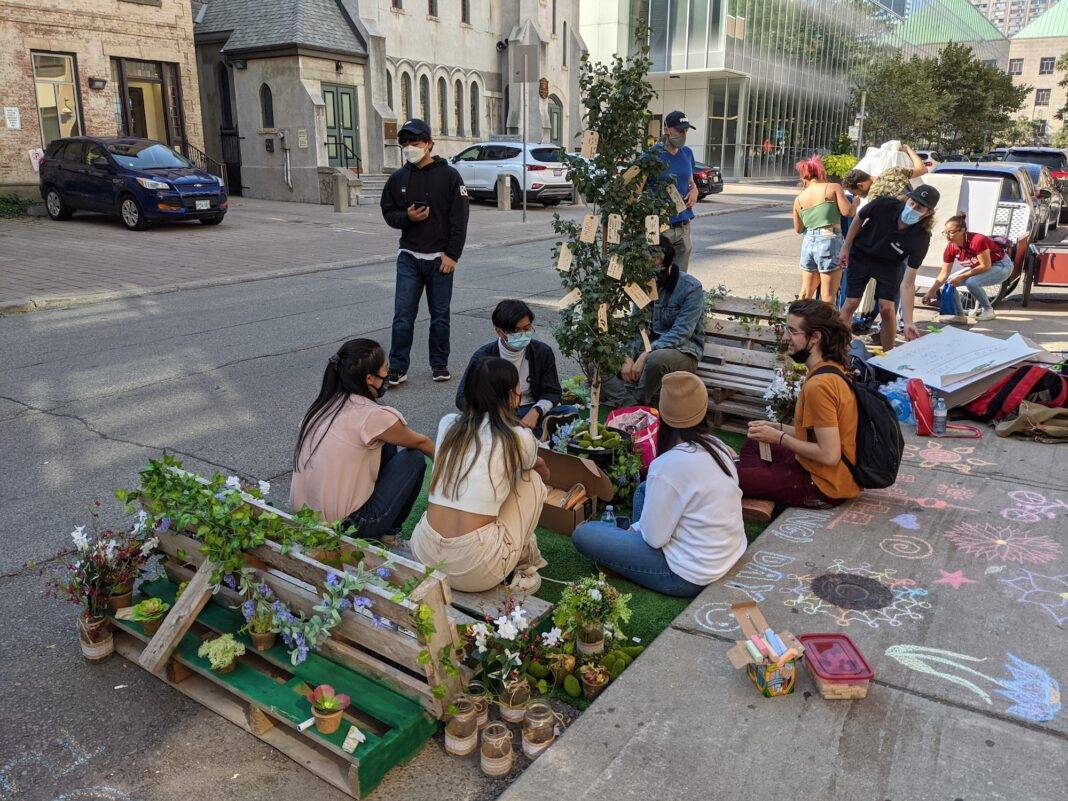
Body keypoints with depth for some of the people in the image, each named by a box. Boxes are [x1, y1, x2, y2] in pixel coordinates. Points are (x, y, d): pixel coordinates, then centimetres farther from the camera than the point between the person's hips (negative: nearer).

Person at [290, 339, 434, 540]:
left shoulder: (323, 404, 3)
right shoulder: (374, 416, -18)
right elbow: (420, 442, 2)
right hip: (347, 526, -7)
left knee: (388, 446, 16)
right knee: (414, 457, 6)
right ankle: (386, 532, 17)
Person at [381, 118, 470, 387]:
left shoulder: (449, 175, -3)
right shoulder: (398, 178, 6)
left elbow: (459, 219, -6)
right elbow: (388, 213, 13)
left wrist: (452, 254, -11)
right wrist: (407, 217, -9)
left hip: (440, 258, -2)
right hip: (409, 256, 2)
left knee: (440, 315, 8)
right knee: (403, 315, -1)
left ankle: (439, 364, 21)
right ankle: (397, 368, 5)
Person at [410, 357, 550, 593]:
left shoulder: (447, 424, 8)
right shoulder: (519, 438, -2)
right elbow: (542, 470, 23)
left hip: (425, 557, 5)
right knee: (532, 479, 14)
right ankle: (524, 566, 26)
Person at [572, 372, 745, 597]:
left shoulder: (669, 465, -26)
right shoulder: (717, 446, -3)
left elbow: (654, 537, -20)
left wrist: (635, 528, 4)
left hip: (690, 577, -8)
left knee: (583, 533, -7)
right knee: (644, 488, 20)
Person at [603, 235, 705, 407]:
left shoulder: (691, 287, -11)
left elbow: (681, 333, -20)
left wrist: (646, 355, -29)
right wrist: (628, 358, -13)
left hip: (683, 350, -6)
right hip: (648, 345, 6)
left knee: (657, 359, -41)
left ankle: (636, 404, -19)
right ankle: (635, 409, -31)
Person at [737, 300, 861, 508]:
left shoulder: (818, 385, -27)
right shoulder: (833, 369, 5)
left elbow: (829, 455, -28)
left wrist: (779, 437, -17)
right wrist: (776, 428, 5)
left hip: (824, 488, -11)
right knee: (753, 445, 27)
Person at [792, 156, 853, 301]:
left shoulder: (799, 199, 10)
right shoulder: (833, 187, -2)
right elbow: (847, 211, -10)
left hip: (808, 242, 5)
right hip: (829, 240, -5)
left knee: (805, 293, 17)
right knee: (828, 297, -2)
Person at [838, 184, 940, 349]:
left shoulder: (921, 239, -30)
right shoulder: (884, 205, -29)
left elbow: (907, 284, -30)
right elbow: (859, 219, -5)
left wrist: (908, 322, -35)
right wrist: (846, 247, -1)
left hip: (889, 264, 0)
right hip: (860, 255, 1)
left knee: (887, 308, -12)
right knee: (851, 303, -7)